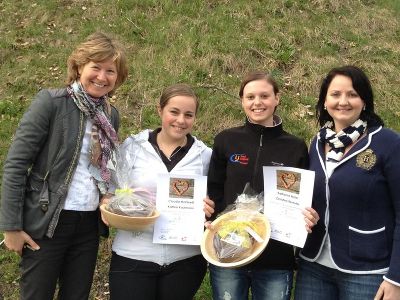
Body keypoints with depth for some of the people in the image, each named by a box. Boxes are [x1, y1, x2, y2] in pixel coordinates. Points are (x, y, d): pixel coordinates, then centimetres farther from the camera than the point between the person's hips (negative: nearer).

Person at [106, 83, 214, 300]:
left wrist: (208, 208, -7)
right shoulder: (132, 146, 0)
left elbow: (212, 203, 14)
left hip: (185, 259, 2)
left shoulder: (205, 155, 4)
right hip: (133, 256, -1)